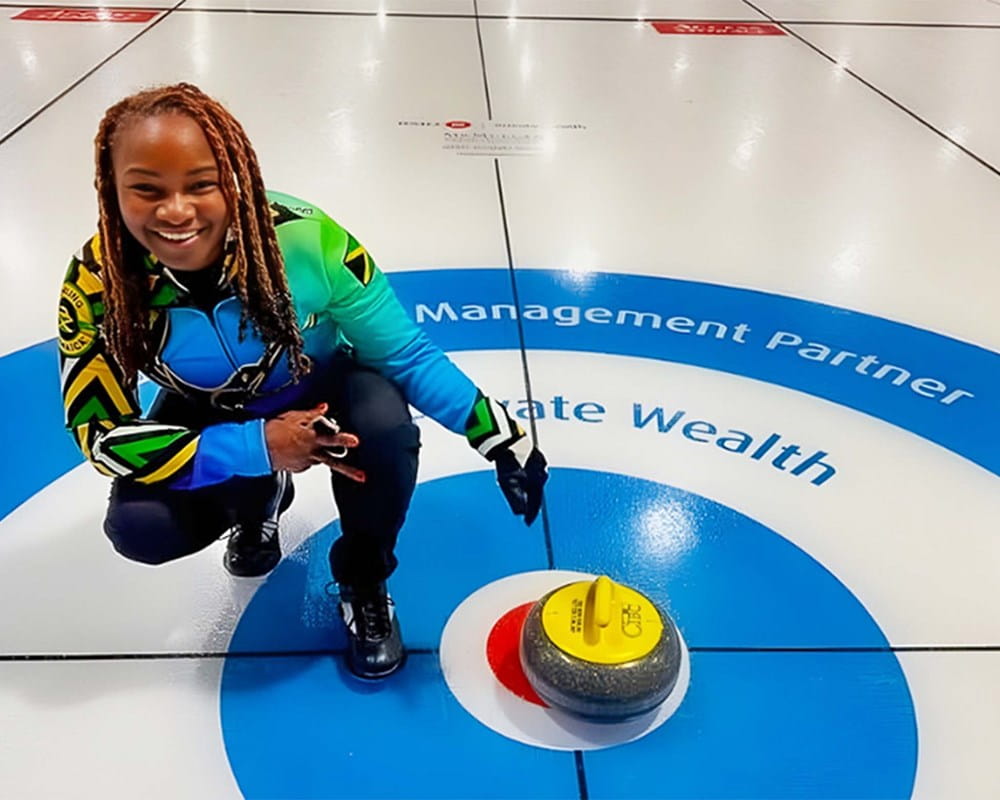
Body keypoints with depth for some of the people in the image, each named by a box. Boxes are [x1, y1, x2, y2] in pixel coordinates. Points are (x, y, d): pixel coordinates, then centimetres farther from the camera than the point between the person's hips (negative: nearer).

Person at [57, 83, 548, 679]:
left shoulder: (307, 240, -33)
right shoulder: (97, 283, -27)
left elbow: (406, 354, -21)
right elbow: (101, 433, -22)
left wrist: (502, 438, -25)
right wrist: (255, 449, -34)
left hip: (325, 392, -1)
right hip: (211, 422, 2)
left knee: (385, 423, -33)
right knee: (138, 529, -22)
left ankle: (364, 581, -2)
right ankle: (257, 500, 15)